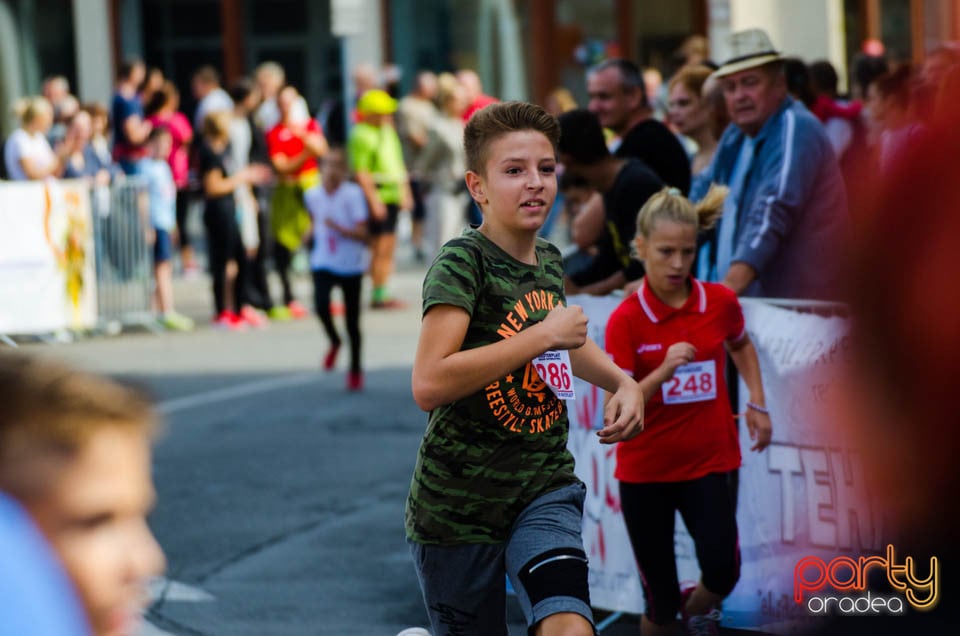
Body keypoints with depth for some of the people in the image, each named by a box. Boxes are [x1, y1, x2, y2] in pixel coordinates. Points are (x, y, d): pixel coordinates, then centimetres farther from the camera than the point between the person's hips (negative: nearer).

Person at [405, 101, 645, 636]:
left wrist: (622, 381, 12)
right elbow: (429, 385, -29)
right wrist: (544, 334, -23)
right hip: (459, 505, -4)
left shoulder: (549, 260, 8)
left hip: (546, 489, 5)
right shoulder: (463, 262, -15)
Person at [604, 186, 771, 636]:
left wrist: (757, 404, 11)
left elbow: (741, 347, 20)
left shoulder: (720, 302, -4)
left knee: (722, 569, -21)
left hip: (708, 463, 1)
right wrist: (663, 371, -31)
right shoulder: (625, 320, -12)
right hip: (644, 471, -1)